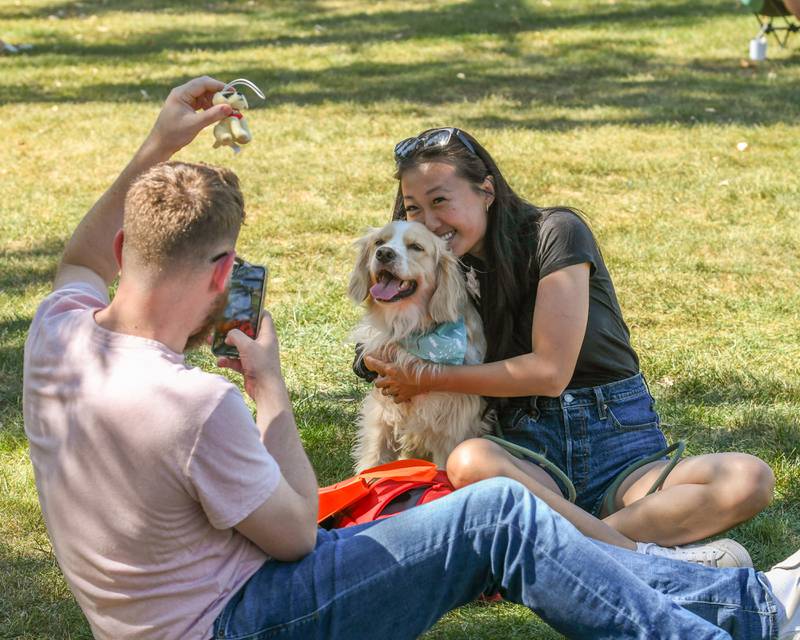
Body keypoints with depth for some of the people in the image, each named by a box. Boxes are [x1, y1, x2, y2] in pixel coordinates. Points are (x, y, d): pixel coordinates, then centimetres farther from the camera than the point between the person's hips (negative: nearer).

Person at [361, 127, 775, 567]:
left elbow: (550, 372, -11)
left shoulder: (555, 233, -4)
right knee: (469, 461, -36)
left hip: (619, 438, -2)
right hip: (528, 453, 2)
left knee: (750, 479, -29)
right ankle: (647, 559, -34)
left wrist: (431, 379, -6)